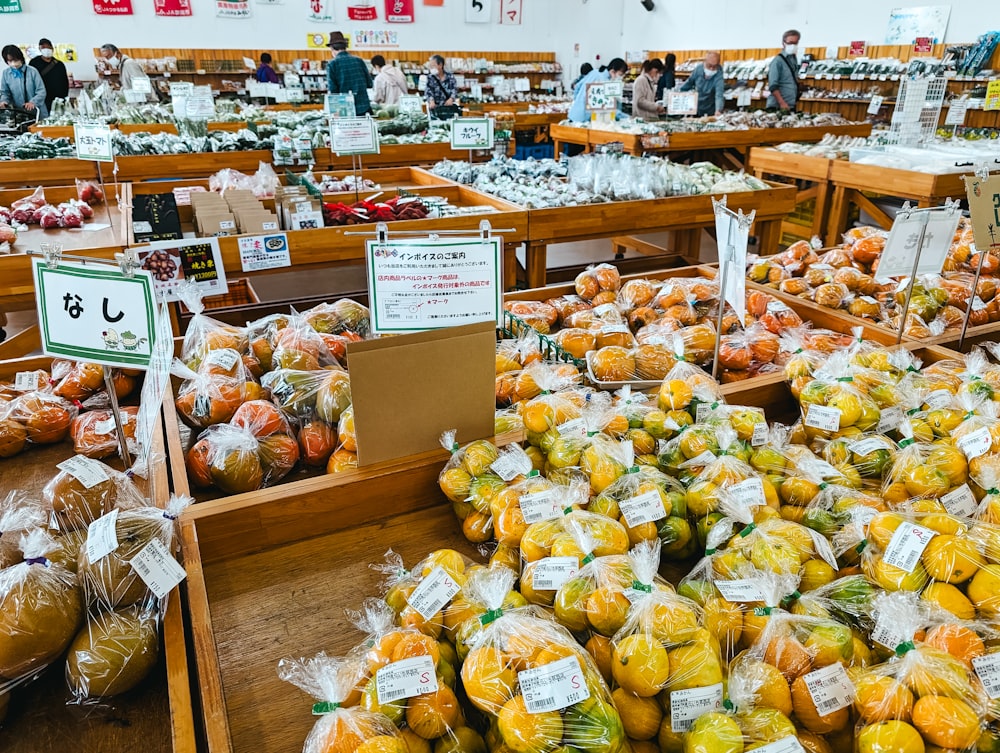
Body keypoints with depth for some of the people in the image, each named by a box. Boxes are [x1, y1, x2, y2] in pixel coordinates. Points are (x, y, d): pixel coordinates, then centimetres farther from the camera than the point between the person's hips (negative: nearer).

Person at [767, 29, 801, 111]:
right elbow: (773, 86, -15)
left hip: (791, 106, 7)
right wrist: (782, 103, -20)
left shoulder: (794, 59, 14)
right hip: (777, 107, -7)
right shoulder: (778, 61, -8)